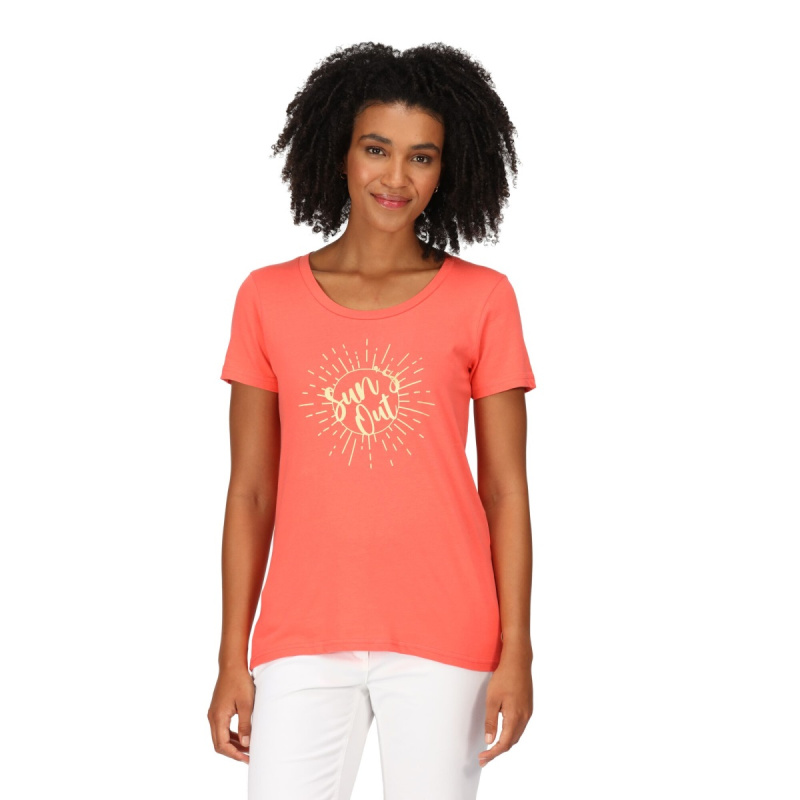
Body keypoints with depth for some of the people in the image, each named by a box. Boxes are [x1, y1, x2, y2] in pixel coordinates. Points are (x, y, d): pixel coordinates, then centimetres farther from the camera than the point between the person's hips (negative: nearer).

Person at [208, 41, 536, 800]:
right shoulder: (268, 299, 5)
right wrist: (232, 660, 4)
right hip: (304, 642, 1)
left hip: (444, 638, -1)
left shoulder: (483, 299, 2)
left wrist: (517, 654, -4)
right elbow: (250, 490, 6)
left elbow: (505, 489, 2)